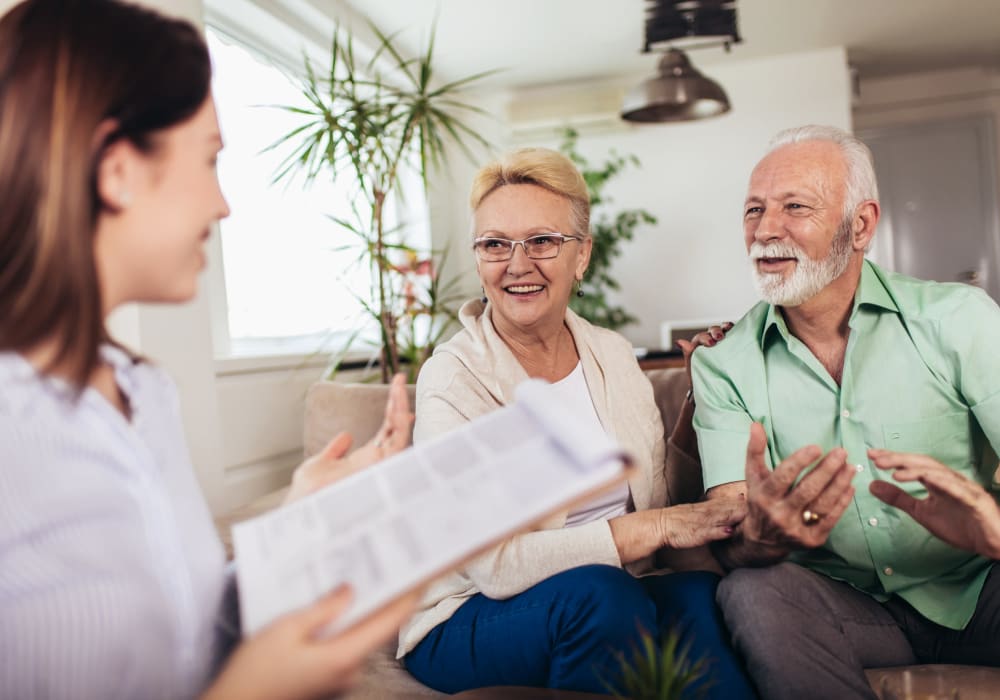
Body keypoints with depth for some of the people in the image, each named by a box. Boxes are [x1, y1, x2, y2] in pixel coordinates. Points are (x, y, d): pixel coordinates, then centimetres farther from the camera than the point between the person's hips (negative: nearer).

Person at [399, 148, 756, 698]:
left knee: (700, 592, -27)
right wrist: (656, 528, -21)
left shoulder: (613, 353, 4)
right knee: (596, 590, -33)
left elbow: (660, 488, 10)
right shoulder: (452, 378, -14)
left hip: (604, 602, 4)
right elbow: (494, 566, -22)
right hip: (468, 623, -4)